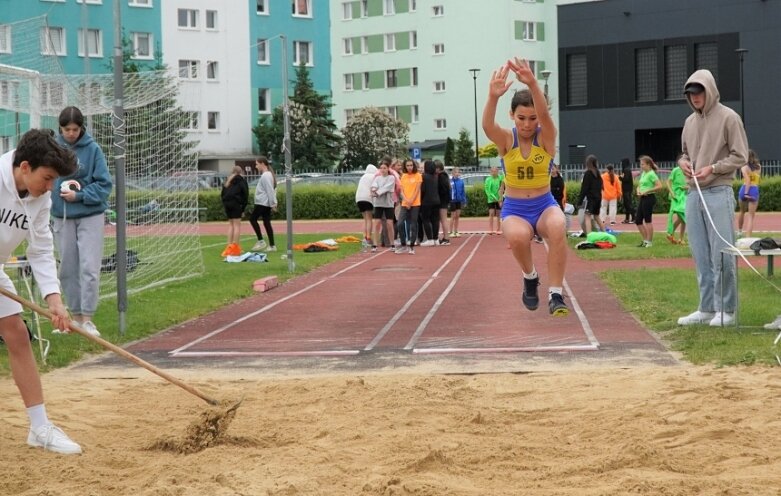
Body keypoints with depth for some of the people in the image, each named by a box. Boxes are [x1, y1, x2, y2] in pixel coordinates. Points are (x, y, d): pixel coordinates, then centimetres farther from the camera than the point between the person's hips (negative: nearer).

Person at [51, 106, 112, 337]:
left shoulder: (92, 149, -8)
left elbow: (104, 184, -7)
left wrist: (79, 196, -17)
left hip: (90, 215, -3)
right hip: (61, 217, 3)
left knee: (89, 268, -7)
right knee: (68, 270, 8)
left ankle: (87, 318, -3)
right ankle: (76, 316, 19)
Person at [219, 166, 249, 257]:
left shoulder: (227, 181, 21)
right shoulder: (241, 180, 5)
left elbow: (222, 194, 15)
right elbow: (245, 195, -2)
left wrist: (224, 203, 11)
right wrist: (243, 209, 2)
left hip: (226, 203, 5)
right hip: (236, 203, -5)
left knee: (231, 224, 13)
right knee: (237, 224, -3)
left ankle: (229, 246, 8)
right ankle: (235, 247, -7)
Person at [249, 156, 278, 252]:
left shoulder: (266, 175, -14)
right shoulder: (269, 174, 16)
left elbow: (269, 191, -18)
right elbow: (270, 190, 17)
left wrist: (272, 204, -18)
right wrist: (273, 203, 15)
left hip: (262, 203, -10)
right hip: (266, 203, 10)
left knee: (253, 218, -3)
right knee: (267, 222, 8)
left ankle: (260, 241, -4)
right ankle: (272, 245, 7)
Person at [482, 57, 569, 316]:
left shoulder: (546, 137, -9)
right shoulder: (506, 139, -8)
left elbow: (544, 115, -32)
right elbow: (487, 125, -32)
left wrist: (532, 85, -53)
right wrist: (493, 97, -54)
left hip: (545, 205, 0)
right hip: (514, 209, 0)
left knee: (557, 228, -36)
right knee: (517, 237, -35)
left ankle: (556, 294, -26)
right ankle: (530, 277, -1)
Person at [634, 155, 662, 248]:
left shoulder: (651, 174, -12)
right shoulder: (643, 173, 14)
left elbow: (659, 186, -20)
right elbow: (639, 185, 25)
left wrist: (647, 191, -18)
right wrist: (638, 191, 2)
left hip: (649, 198, -9)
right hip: (642, 198, 9)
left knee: (647, 220, -3)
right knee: (638, 220, 10)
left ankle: (649, 242, 5)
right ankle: (645, 240, 20)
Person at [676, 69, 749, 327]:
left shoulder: (728, 117, -3)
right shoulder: (690, 122, 15)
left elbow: (740, 156, -5)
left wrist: (712, 168, -15)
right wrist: (683, 162, 4)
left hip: (718, 193, -6)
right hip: (693, 194, 6)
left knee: (721, 254, -6)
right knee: (701, 256, 8)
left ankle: (726, 310, 0)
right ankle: (707, 308, 14)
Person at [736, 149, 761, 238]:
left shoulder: (744, 167, -1)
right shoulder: (759, 167, 9)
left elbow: (747, 180, -15)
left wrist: (746, 193, -21)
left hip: (745, 189, 0)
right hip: (755, 190, 0)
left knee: (742, 211, 25)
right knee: (751, 216, -2)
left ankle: (740, 231, 42)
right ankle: (748, 237, -14)